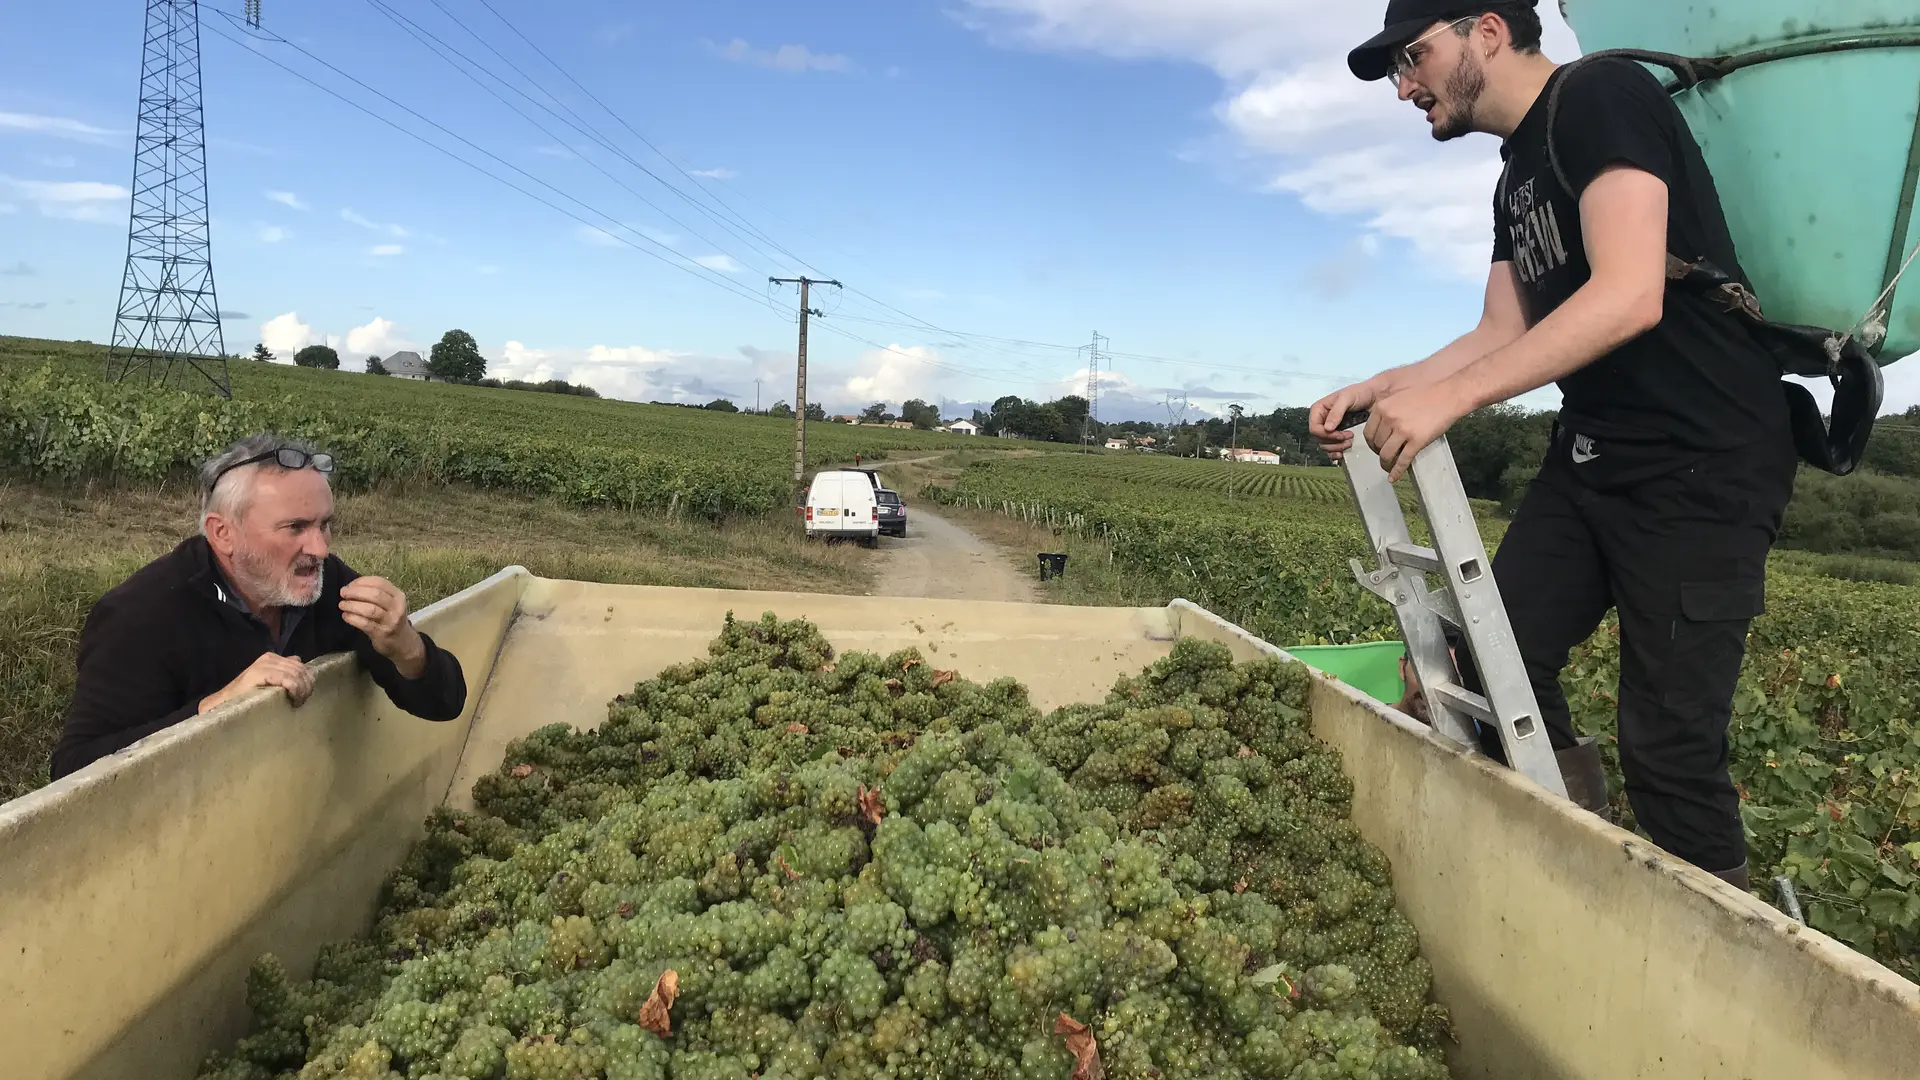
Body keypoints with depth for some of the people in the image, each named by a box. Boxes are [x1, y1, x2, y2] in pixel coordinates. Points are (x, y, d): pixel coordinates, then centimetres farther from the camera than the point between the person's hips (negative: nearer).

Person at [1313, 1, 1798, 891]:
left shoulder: (1602, 97, -12)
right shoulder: (1518, 178, 16)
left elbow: (1630, 295, -25)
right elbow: (1504, 336, 15)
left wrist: (1450, 396, -29)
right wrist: (1381, 390, 2)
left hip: (1704, 467, -9)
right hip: (1591, 458, 9)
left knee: (1667, 747, -7)